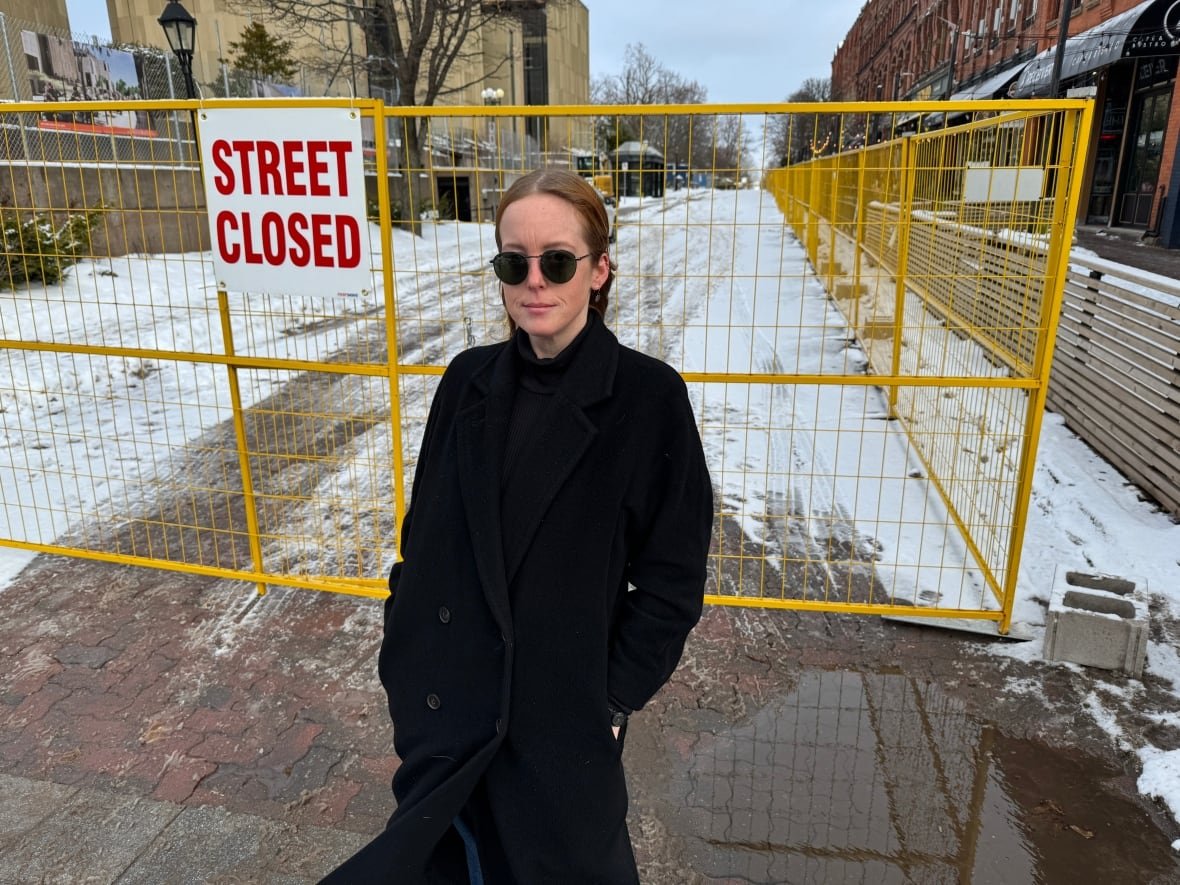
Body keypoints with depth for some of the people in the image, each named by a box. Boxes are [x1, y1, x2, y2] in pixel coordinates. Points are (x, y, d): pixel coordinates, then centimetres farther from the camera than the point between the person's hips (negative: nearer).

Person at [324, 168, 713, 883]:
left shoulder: (649, 395, -14)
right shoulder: (469, 381, -2)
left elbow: (672, 575, -10)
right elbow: (424, 534, 5)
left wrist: (611, 702, -9)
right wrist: (408, 661, 3)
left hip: (563, 713, -3)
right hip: (445, 702, 4)